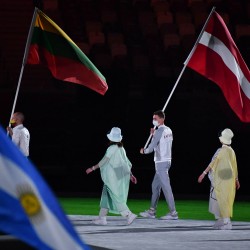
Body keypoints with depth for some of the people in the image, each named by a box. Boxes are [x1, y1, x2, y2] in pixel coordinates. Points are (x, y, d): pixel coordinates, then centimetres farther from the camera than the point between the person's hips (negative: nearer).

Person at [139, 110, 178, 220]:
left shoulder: (159, 131, -15)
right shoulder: (168, 130, 13)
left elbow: (152, 147, -14)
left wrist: (144, 151, 5)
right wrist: (154, 134, 14)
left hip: (161, 162, -10)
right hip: (166, 160, 10)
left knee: (166, 187, -9)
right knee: (155, 186, 14)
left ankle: (173, 212, -10)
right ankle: (152, 211, 18)